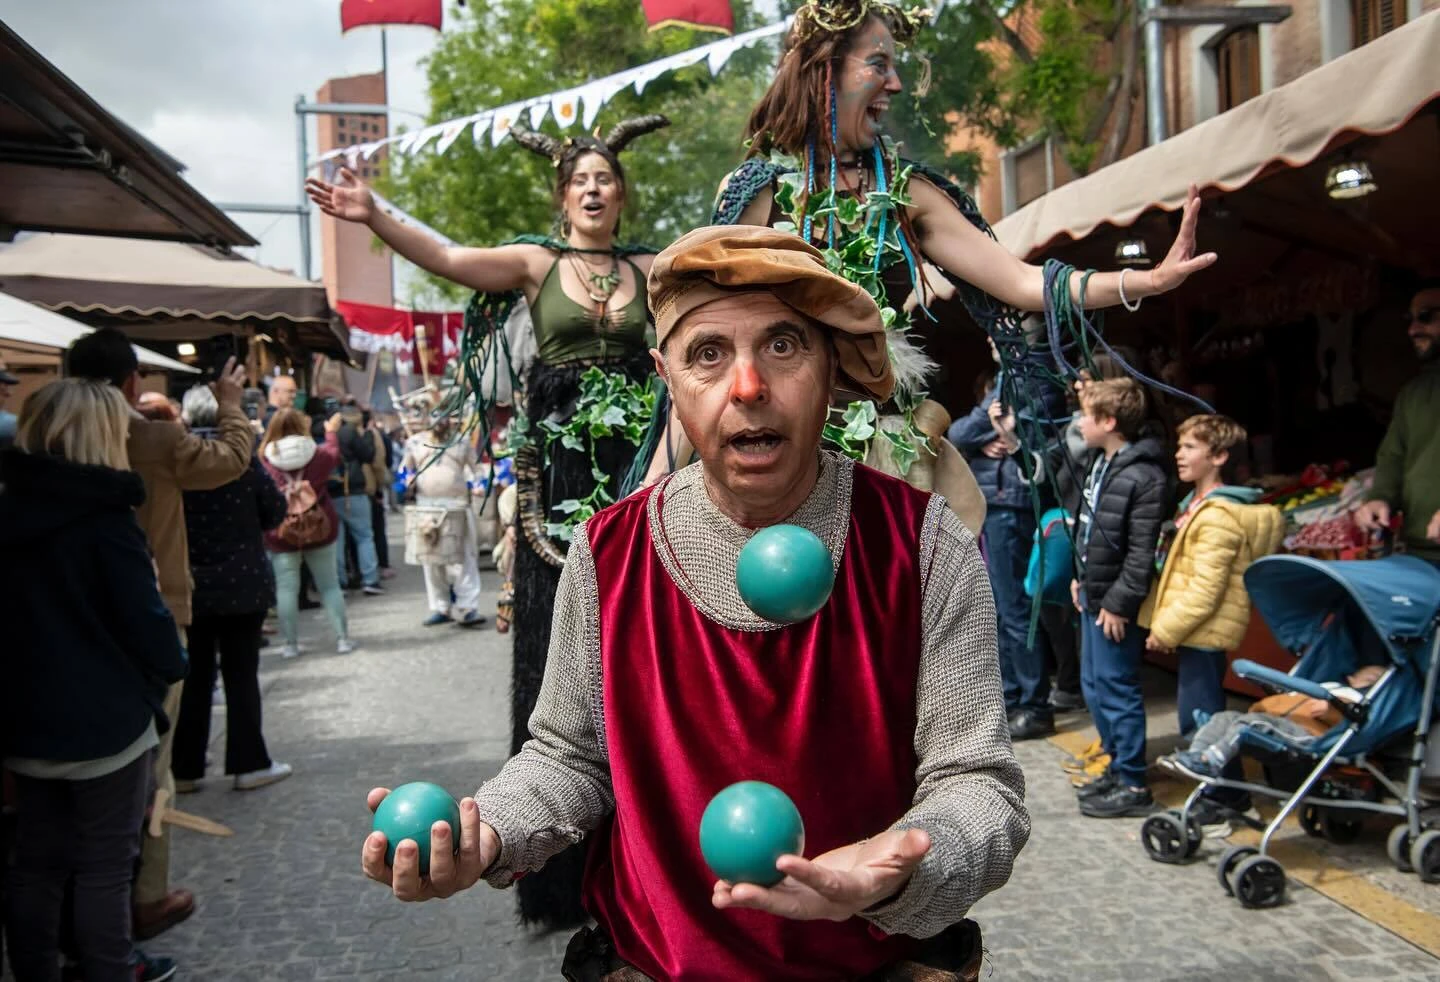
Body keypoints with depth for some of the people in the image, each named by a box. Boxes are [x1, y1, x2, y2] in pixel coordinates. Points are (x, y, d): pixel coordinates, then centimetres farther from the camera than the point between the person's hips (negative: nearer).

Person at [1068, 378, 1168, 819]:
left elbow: (1143, 553, -22)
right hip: (1094, 596, 10)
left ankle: (1133, 786, 11)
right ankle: (1118, 766, 31)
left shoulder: (1144, 478, -21)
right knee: (1093, 686, 17)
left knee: (1117, 690, -1)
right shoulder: (1102, 463, 9)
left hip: (1115, 604, -10)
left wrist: (1119, 603, -20)